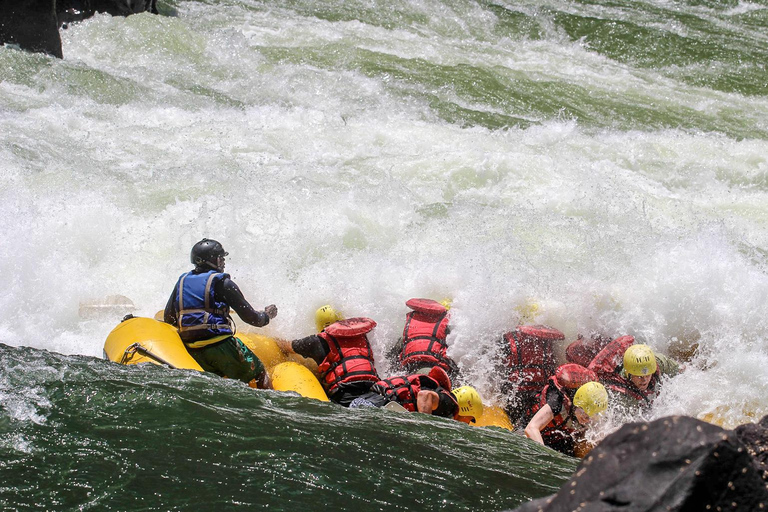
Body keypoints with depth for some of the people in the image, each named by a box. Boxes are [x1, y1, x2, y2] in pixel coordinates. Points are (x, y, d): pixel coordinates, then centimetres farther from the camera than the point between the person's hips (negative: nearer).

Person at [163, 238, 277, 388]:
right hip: (220, 346, -6)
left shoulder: (182, 281, 12)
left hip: (192, 353, 6)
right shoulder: (222, 283, -4)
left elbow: (168, 319, 14)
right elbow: (249, 316, -4)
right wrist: (266, 316, 16)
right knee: (259, 375, 3)